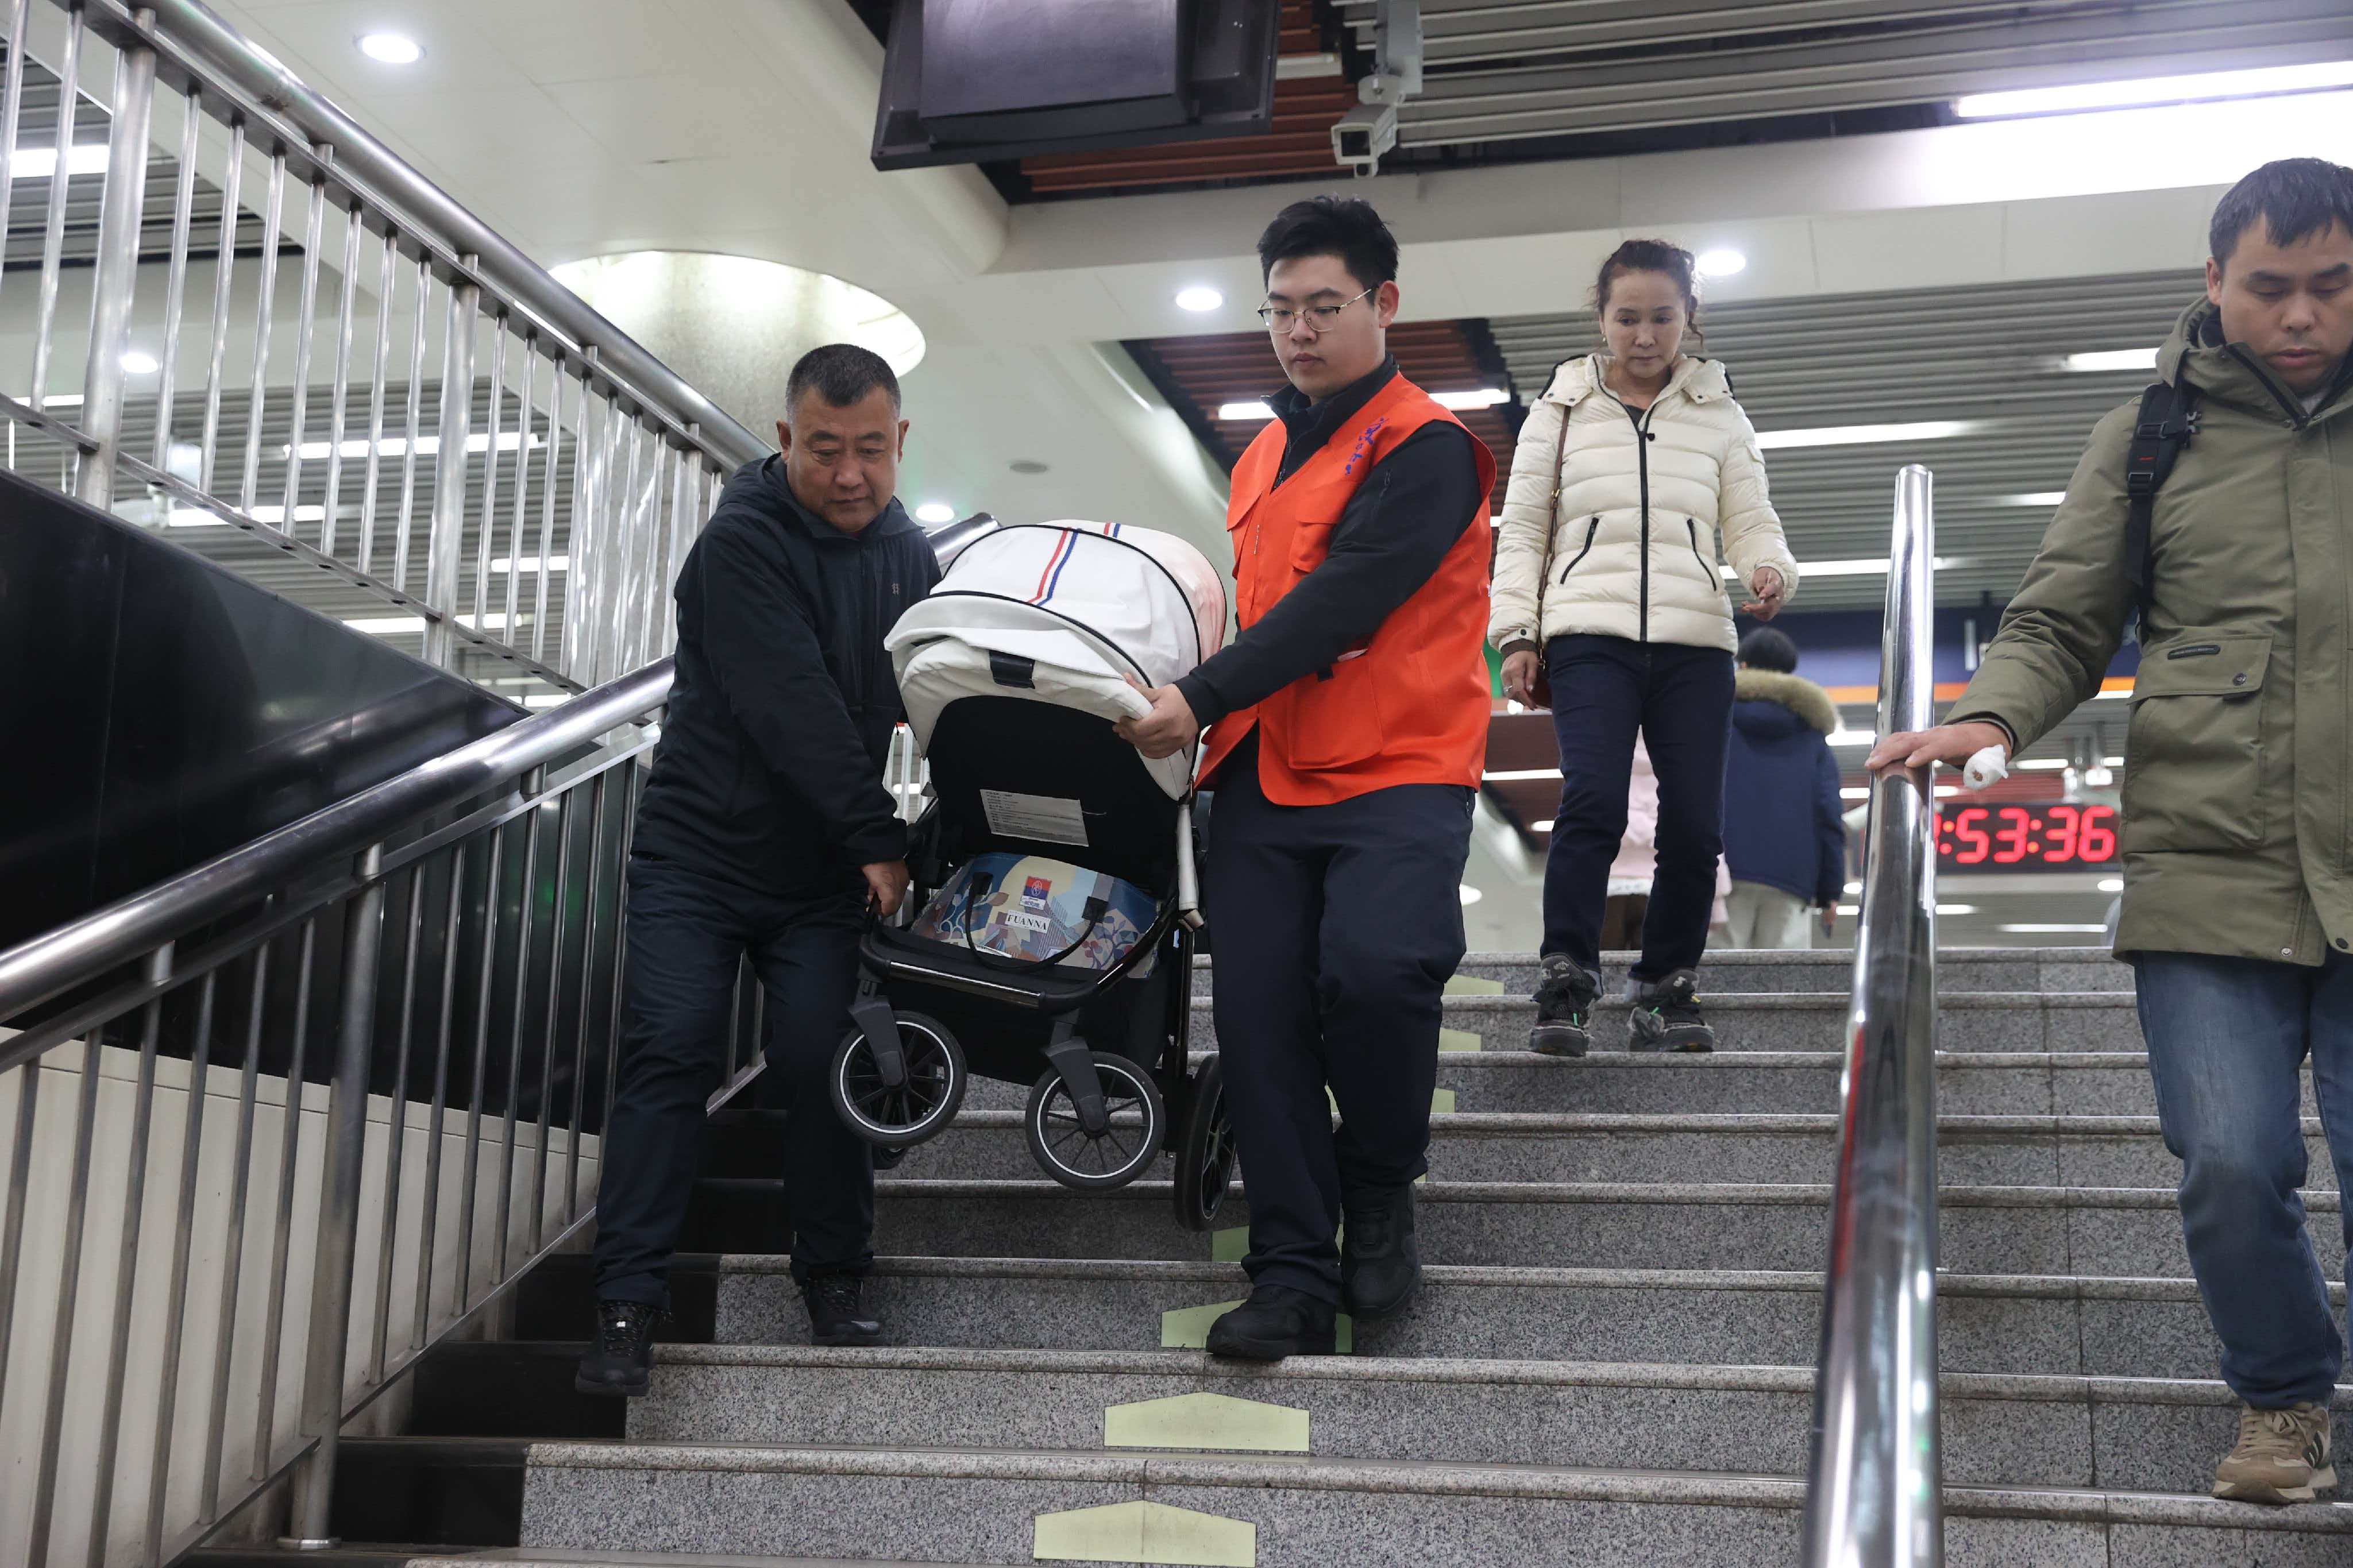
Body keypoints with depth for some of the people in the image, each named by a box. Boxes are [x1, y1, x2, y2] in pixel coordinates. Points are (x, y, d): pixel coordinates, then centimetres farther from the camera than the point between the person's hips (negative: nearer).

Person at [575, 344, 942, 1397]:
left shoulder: (909, 552, 6)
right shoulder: (743, 542, -14)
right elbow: (795, 714, -20)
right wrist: (880, 841, -19)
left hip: (826, 871, 4)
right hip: (702, 847, -4)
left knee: (821, 1063, -5)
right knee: (669, 1052, -9)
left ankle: (834, 1286, 10)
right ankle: (628, 1303, -5)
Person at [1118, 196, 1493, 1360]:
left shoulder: (1427, 446, -5)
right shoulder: (1261, 459, 19)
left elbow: (1342, 599, -16)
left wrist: (1201, 698, -21)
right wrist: (1212, 719, 14)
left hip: (1397, 769, -6)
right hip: (1265, 776, 6)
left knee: (1374, 967, -26)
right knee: (1258, 1012, -3)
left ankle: (1380, 1190, 1)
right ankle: (1294, 1276, 4)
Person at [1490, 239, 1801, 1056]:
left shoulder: (1719, 415, 17)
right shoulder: (1560, 411, 15)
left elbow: (1751, 522, 11)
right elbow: (1521, 532, 13)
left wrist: (1770, 570, -12)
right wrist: (1516, 634, 2)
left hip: (1695, 641, 2)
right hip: (1589, 633, -2)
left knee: (1695, 821, -5)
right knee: (1592, 800, -20)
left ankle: (1666, 991, 9)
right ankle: (1566, 989, -15)